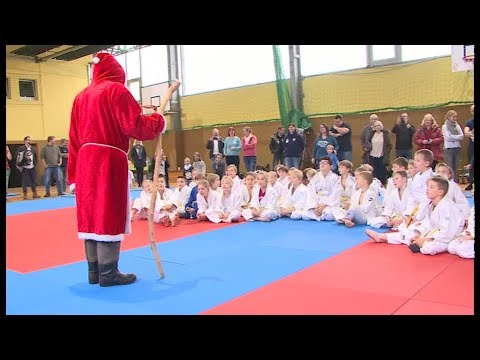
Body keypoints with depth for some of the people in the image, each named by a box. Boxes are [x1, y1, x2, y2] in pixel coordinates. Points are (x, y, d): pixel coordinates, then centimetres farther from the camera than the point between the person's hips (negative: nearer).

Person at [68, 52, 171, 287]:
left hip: (84, 162, 7)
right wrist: (159, 121, 4)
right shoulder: (117, 90, -4)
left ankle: (94, 271, 20)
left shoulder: (81, 96, 17)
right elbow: (135, 126, -14)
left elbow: (74, 138, 15)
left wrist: (73, 174, 17)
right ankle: (108, 273, 4)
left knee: (91, 215, 11)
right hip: (109, 161, -7)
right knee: (108, 216, -2)